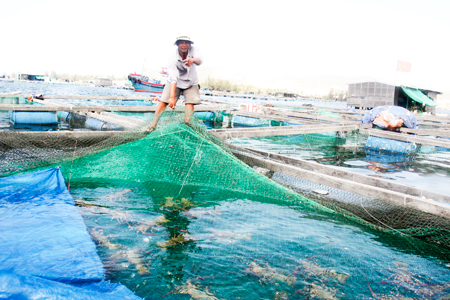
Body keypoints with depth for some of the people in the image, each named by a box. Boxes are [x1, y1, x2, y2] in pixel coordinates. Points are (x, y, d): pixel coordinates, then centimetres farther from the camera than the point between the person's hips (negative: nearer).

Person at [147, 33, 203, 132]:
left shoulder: (194, 50, -20)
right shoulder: (173, 58, -27)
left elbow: (200, 60, -41)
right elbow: (173, 79, -37)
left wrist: (192, 60, -66)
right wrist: (172, 97, -48)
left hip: (191, 83, 2)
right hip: (175, 83, -2)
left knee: (190, 103, -16)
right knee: (163, 101, -11)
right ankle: (153, 126, -6)